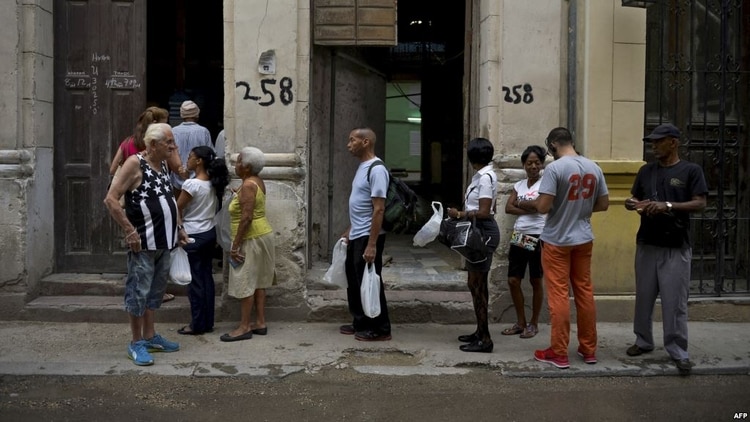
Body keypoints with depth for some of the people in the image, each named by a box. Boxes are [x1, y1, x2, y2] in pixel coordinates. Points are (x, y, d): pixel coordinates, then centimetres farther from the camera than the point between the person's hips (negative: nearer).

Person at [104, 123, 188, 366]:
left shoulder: (163, 165, 12)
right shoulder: (135, 164, -12)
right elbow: (111, 199, -17)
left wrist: (179, 228, 17)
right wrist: (130, 231, -20)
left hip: (164, 242, 8)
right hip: (143, 243, -8)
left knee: (156, 291, 16)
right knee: (138, 292, 0)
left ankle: (150, 337, 27)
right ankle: (136, 343, 10)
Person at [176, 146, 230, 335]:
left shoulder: (192, 184, -18)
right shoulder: (214, 183, 5)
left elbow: (177, 209, -11)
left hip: (193, 236, -8)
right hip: (209, 233, 8)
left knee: (195, 280, 0)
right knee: (206, 277, 11)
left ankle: (197, 325, 7)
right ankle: (208, 322, 16)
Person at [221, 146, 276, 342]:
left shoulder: (248, 186, -18)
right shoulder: (257, 181, 11)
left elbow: (247, 218, -24)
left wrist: (235, 245, -22)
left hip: (251, 238, -10)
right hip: (262, 235, 10)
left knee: (246, 283, -4)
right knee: (257, 282, 13)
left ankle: (244, 327, 0)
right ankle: (260, 323, 18)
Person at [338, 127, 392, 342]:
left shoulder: (376, 170, -18)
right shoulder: (362, 167, 12)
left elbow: (378, 210, -22)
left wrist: (372, 244, -25)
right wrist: (349, 231, 23)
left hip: (368, 237, -10)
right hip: (356, 236, 10)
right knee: (354, 281, 17)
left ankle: (380, 329, 10)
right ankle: (360, 322, 29)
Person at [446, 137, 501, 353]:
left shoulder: (485, 177, -17)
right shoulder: (481, 176, 12)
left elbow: (485, 212, -21)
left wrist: (460, 214, -14)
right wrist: (464, 213, 17)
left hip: (483, 233, -10)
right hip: (478, 232, 10)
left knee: (477, 284, -8)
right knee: (477, 283, 15)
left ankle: (484, 339, -4)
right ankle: (480, 331, 25)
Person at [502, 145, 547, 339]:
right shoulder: (519, 185, 11)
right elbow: (508, 208, -1)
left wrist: (520, 203, -9)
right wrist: (530, 209, -13)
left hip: (538, 237, -5)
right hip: (519, 237, 5)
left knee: (536, 282, 5)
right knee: (513, 281, 5)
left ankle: (534, 324, 17)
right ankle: (520, 322, 19)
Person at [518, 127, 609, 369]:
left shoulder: (555, 168, -17)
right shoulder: (594, 168, 2)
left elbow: (543, 207, -20)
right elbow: (603, 204, 8)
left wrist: (528, 204, 1)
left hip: (557, 240, -6)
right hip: (584, 239, 6)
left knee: (558, 295, 0)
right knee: (585, 292, 13)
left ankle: (559, 353, 5)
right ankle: (588, 349, 21)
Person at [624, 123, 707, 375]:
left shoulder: (691, 170, -3)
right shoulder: (646, 171, 10)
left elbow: (700, 203, -11)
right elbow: (634, 200, 14)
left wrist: (668, 206, -23)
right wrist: (632, 204, -11)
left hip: (676, 248, -5)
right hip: (647, 244, 5)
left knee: (675, 302, -3)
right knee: (644, 298, 13)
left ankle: (679, 352, 6)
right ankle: (643, 342, 27)